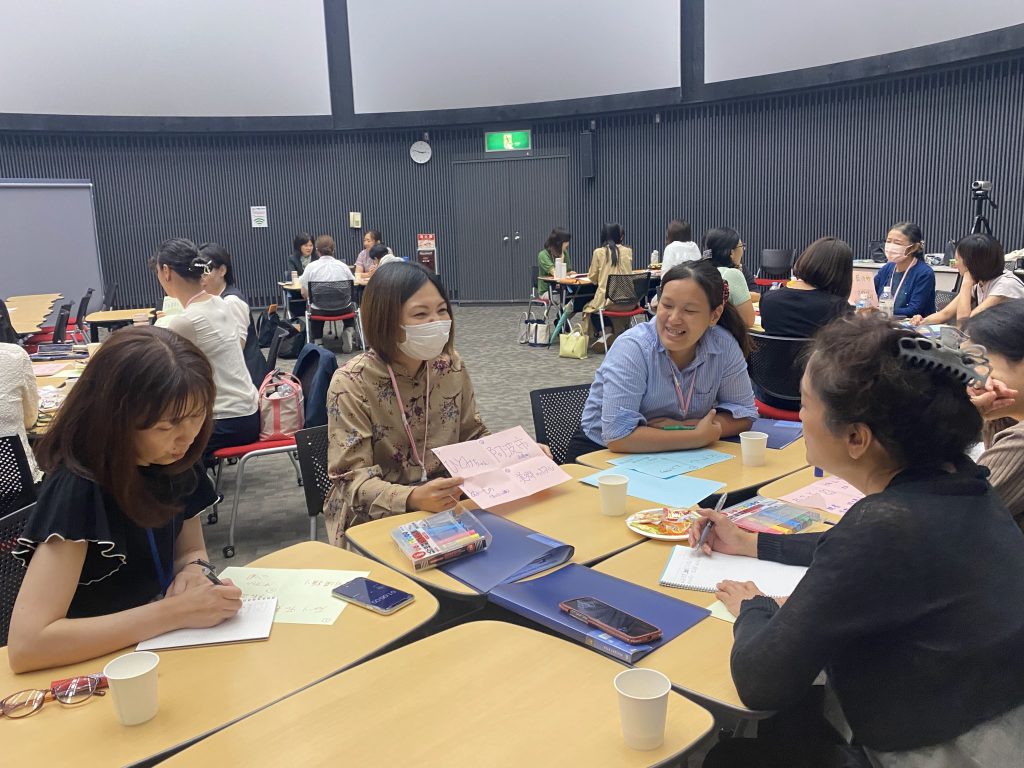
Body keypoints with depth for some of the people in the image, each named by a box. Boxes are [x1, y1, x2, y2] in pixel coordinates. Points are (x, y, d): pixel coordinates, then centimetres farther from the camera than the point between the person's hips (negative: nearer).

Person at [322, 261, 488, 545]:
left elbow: (473, 438, 9)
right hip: (375, 521, -5)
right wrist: (412, 499, -36)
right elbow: (352, 480, -17)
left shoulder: (451, 366, -1)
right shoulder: (352, 383, -16)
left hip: (446, 506, 5)